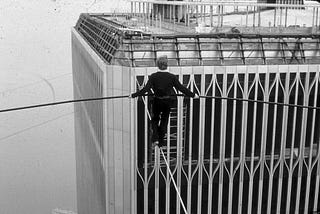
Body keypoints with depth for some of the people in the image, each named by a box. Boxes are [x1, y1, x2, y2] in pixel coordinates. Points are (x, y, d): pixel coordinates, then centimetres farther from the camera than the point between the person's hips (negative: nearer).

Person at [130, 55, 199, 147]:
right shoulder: (172, 77, -11)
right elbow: (181, 88, -8)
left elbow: (146, 89, -17)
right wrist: (193, 95, 3)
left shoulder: (153, 76, -14)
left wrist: (134, 95, -9)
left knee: (155, 119, 20)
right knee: (164, 120, 16)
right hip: (167, 102, 1)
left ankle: (155, 138, 2)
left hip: (157, 102, 0)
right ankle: (161, 141, 21)